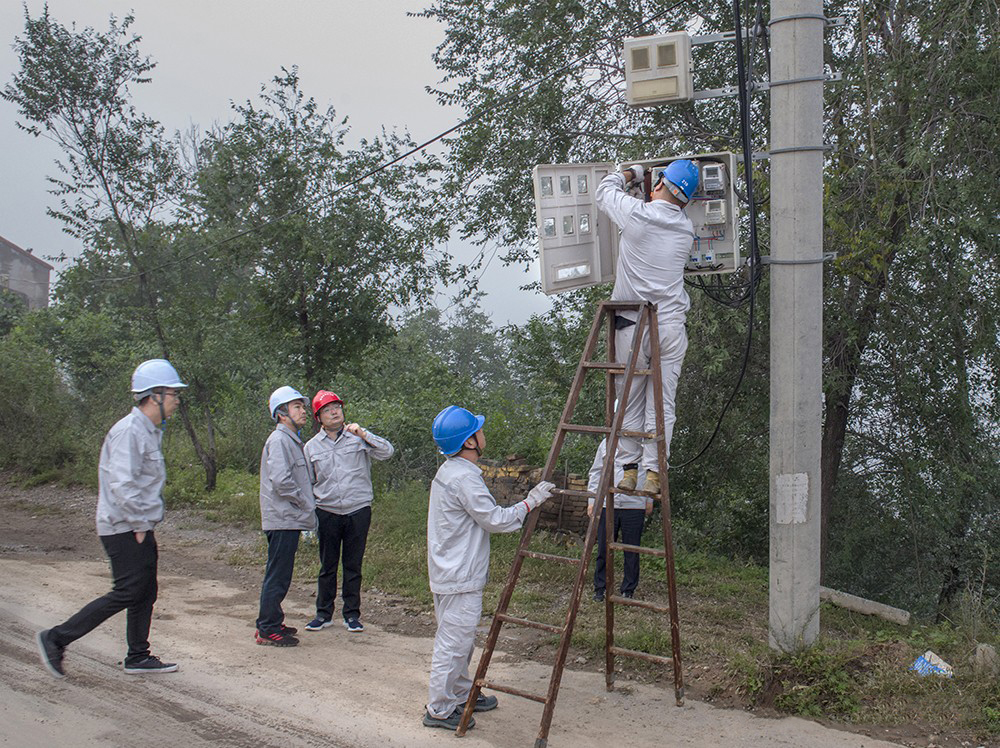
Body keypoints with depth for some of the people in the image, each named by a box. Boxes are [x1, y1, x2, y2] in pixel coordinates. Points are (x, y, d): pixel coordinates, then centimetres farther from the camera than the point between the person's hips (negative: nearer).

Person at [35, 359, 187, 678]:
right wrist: (139, 525, -18)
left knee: (145, 592, 11)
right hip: (124, 529, -10)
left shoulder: (150, 431, 15)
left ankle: (138, 657, 21)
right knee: (127, 592, -9)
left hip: (139, 528, 10)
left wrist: (146, 522, 15)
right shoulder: (129, 431, -18)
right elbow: (122, 485, -25)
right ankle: (56, 639, -1)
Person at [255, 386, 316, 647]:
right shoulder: (279, 440, -13)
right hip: (282, 520, -10)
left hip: (289, 520, 10)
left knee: (280, 575, 16)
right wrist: (306, 505, -13)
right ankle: (268, 629, 1)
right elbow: (281, 481, -23)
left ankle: (270, 623, 26)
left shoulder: (292, 440, 19)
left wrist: (307, 508, 12)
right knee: (277, 576, -5)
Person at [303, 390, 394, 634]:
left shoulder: (358, 437, 1)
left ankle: (352, 614, 17)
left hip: (358, 511, -1)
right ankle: (324, 613, 20)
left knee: (353, 565, 6)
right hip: (327, 512, 1)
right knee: (327, 566, 7)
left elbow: (387, 451, -12)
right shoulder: (312, 446, 7)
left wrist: (363, 434, -24)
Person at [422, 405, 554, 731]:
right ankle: (439, 710, 7)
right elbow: (496, 520, -17)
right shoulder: (464, 478, -22)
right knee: (453, 643, -1)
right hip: (460, 579, -11)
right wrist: (531, 502, -8)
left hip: (451, 573, 11)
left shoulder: (449, 472, 11)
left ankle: (461, 695, 33)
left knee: (460, 642, 21)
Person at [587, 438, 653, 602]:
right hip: (607, 504, 1)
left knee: (631, 551, 4)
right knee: (604, 549, 4)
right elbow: (595, 473, 13)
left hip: (634, 505, -1)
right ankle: (599, 588, 15)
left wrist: (649, 500, 7)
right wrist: (591, 500, 8)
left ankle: (628, 590, 15)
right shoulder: (606, 443, 10)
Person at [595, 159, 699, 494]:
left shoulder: (636, 213, -8)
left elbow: (604, 189, 9)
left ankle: (628, 469, 10)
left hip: (632, 325, -2)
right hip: (671, 324, 2)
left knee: (630, 401, 8)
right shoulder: (686, 229, 3)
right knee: (662, 402, 6)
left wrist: (633, 172, 28)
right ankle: (653, 472, 5)